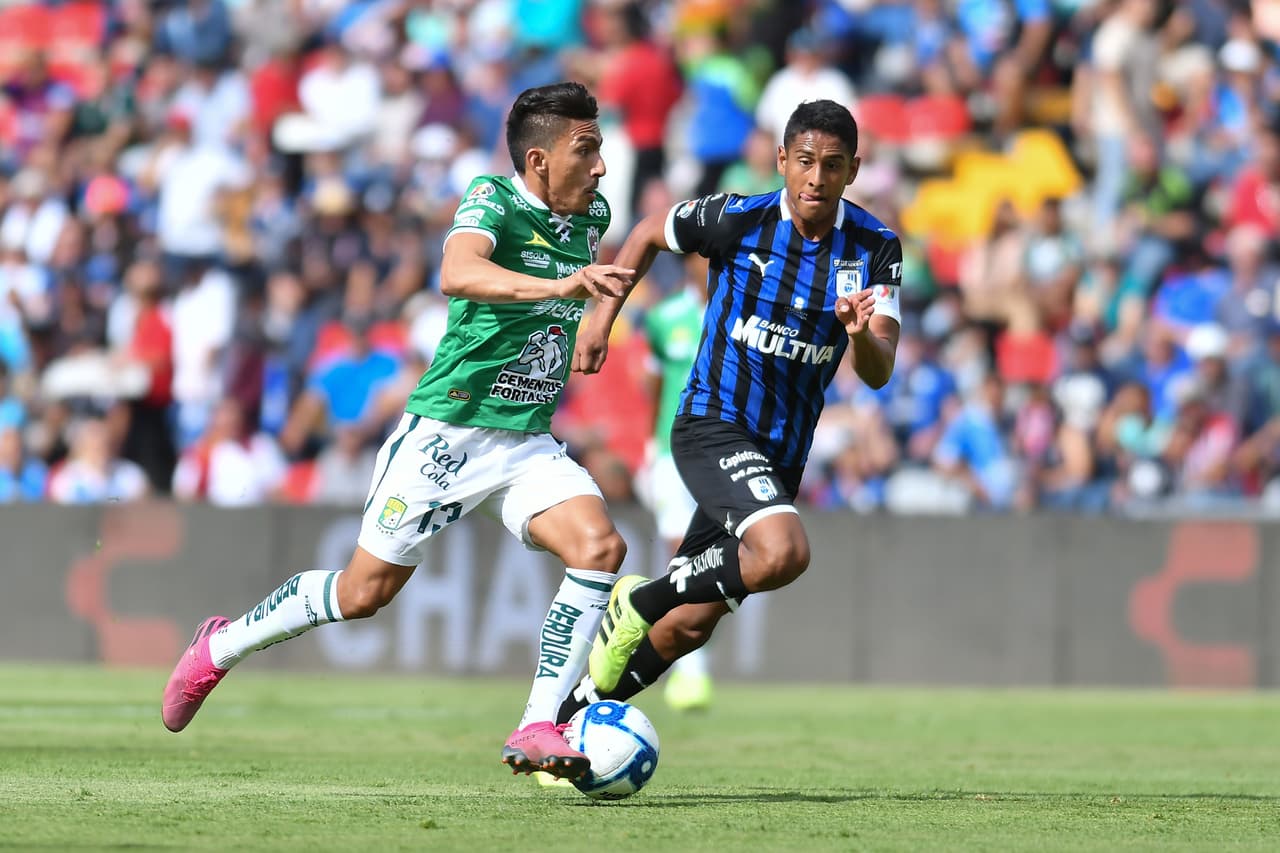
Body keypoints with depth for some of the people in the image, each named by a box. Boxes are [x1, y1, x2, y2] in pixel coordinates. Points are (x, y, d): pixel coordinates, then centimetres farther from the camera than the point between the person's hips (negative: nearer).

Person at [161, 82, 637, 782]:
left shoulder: (592, 214, 6)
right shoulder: (493, 200, -16)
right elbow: (456, 274, -39)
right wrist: (557, 286, -52)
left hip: (527, 443, 6)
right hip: (447, 429, -6)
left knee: (599, 546, -20)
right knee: (365, 590, 3)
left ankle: (537, 730, -18)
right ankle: (220, 646, 29)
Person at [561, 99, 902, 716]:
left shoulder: (875, 248, -4)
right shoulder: (736, 220, -11)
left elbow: (878, 373, -11)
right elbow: (648, 234, 10)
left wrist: (862, 335, -32)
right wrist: (603, 318, 5)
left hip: (780, 455, 5)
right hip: (712, 426, -5)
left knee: (688, 625, 8)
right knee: (783, 552, -32)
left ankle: (572, 719, 27)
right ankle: (641, 601, -9)